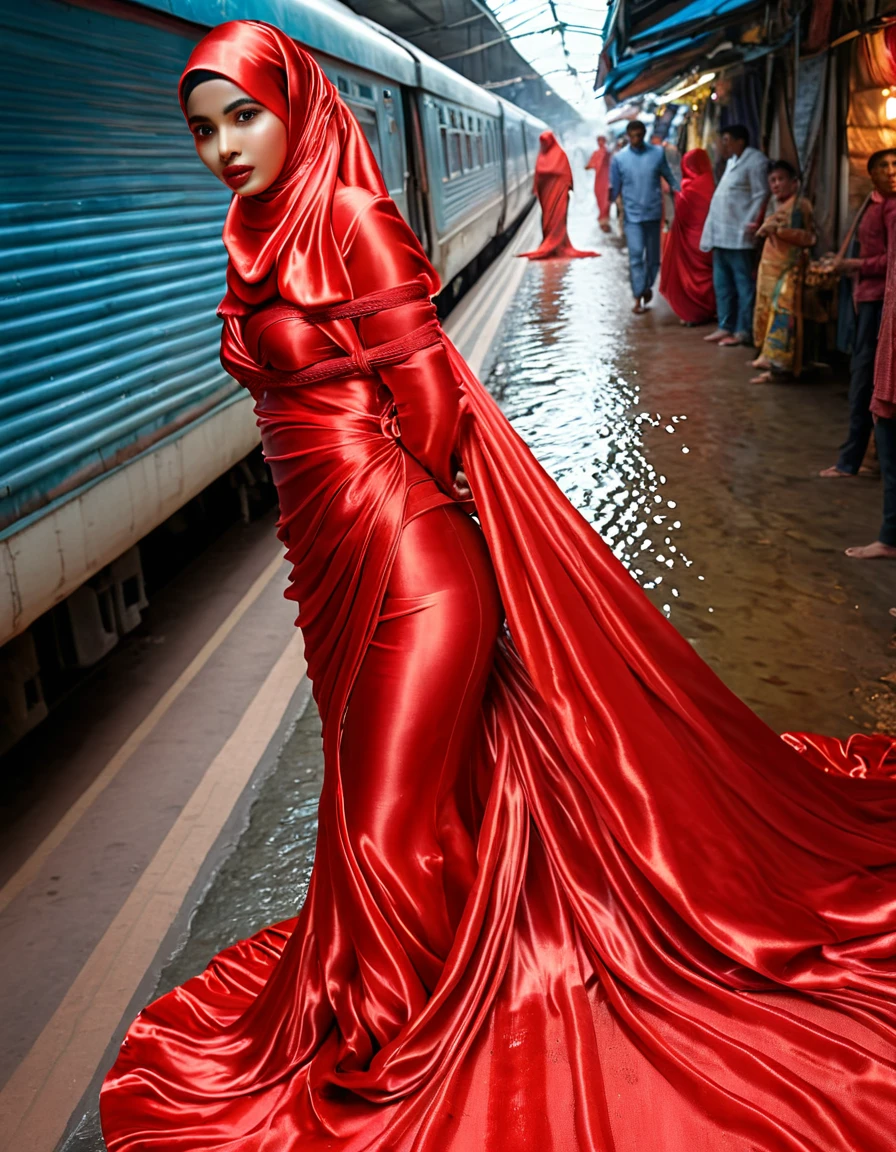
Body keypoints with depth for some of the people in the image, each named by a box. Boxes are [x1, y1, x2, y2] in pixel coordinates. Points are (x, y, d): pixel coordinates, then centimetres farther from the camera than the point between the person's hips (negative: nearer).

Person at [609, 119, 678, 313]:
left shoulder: (658, 153, 1)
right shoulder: (619, 158, -1)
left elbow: (669, 178, 7)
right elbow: (615, 188, 0)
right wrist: (611, 196, -22)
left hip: (653, 213, 2)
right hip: (632, 215, -2)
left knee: (653, 256, 11)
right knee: (636, 255, -11)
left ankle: (647, 286, 36)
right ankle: (638, 298, -5)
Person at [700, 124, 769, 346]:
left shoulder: (754, 160, -8)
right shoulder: (732, 161, 20)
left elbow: (761, 195, -14)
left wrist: (751, 224, -20)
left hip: (738, 236, -10)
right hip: (721, 235, 10)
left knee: (743, 284, -5)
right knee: (722, 284, 13)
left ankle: (743, 332, -3)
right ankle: (725, 327, 21)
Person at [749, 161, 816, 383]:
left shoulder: (801, 205, -9)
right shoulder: (773, 203, 14)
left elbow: (809, 237, -15)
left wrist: (780, 230, -21)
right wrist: (764, 230, 9)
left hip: (789, 267, -8)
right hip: (768, 264, 8)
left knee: (782, 315, -11)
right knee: (765, 311, 11)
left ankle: (776, 365, -13)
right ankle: (767, 355, 21)